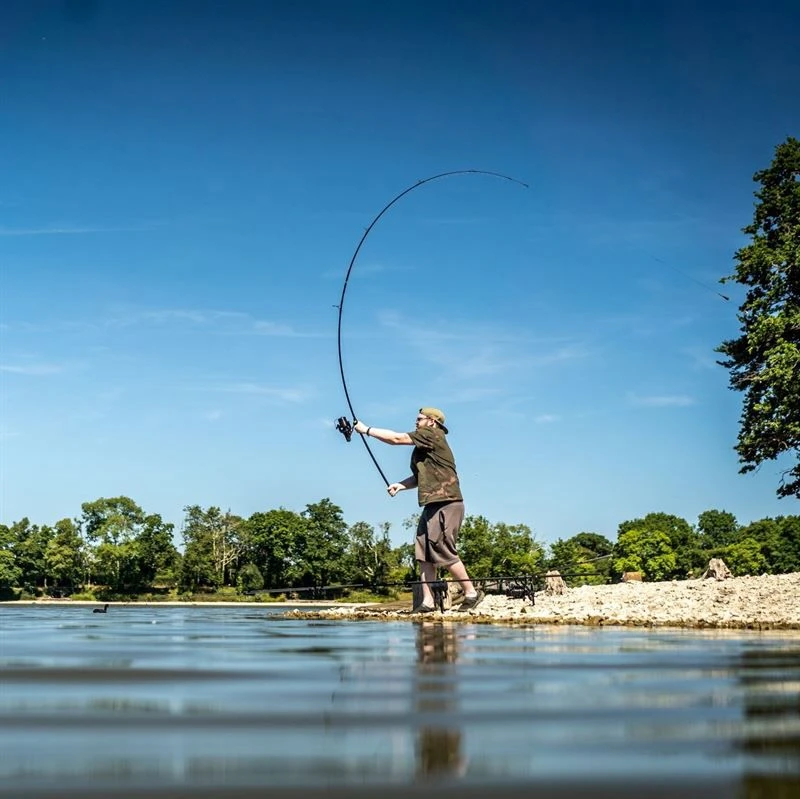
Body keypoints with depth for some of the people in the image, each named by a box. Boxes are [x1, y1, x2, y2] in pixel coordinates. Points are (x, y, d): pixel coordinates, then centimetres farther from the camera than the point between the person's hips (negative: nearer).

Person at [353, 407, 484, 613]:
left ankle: (471, 593, 0)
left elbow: (396, 438, -8)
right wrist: (401, 485, 5)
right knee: (424, 553, 4)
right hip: (432, 505, 10)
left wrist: (367, 430, -1)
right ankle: (427, 602, 2)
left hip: (445, 504, -10)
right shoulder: (425, 445, 23)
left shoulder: (432, 435, -6)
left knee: (443, 551, -10)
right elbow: (421, 476, 22)